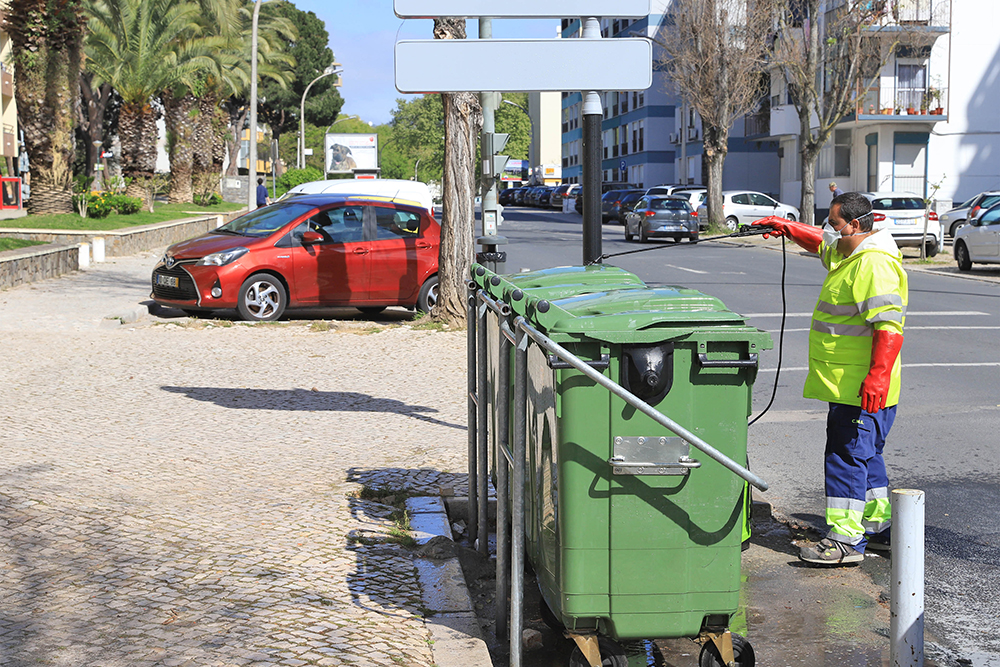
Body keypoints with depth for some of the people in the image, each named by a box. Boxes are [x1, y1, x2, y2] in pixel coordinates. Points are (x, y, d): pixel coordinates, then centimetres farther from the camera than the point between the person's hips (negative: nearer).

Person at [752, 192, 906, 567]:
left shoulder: (874, 265, -20)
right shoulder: (848, 253, 13)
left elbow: (890, 326, -28)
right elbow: (821, 242, 37)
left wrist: (876, 378, -31)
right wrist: (788, 228, 26)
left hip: (861, 390, -11)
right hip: (850, 385, 11)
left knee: (847, 456, -8)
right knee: (865, 456, 18)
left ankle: (846, 540, -4)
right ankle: (879, 528, 28)